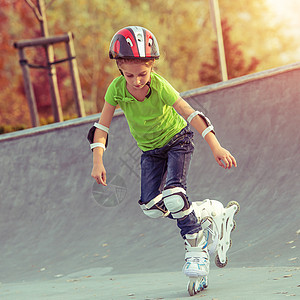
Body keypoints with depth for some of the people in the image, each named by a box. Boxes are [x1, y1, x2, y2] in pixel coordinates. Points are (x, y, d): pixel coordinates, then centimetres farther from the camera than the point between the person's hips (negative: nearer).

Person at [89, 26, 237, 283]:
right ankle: (197, 217, 16)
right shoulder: (117, 88, -22)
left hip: (177, 139, -4)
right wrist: (98, 162, -21)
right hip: (150, 149, 4)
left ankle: (197, 247, -8)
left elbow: (191, 114, -32)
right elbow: (102, 126, -13)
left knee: (172, 194, -26)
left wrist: (216, 147, -38)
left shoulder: (160, 86, -30)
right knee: (151, 206, -10)